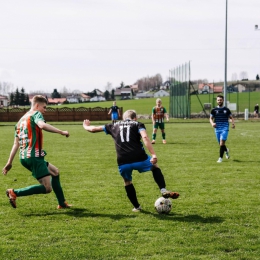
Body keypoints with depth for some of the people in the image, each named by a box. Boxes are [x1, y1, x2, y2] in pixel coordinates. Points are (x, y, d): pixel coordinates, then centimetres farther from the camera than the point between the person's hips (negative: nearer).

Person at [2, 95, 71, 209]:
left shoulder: (21, 119, 21)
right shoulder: (36, 114, -2)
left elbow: (16, 143, 18)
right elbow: (42, 125, -28)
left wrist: (9, 162, 16)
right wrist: (61, 132, -23)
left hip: (24, 157, 10)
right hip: (34, 156, -10)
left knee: (55, 172, 24)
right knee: (47, 188, -8)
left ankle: (62, 203, 25)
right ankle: (14, 193, -11)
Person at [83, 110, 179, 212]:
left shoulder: (114, 126, 24)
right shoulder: (138, 124, 15)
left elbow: (93, 129, 32)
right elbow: (145, 137, -7)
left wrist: (86, 126, 55)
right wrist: (153, 155, -15)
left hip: (123, 163, 2)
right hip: (139, 159, -2)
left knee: (127, 182, 30)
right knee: (155, 166, 28)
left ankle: (137, 207, 33)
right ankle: (163, 190, 12)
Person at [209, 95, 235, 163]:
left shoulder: (226, 110, 3)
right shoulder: (214, 110, 6)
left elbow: (231, 117, 10)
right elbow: (211, 118, 10)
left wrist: (233, 123, -9)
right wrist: (212, 123, -12)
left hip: (225, 129, -3)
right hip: (217, 129, 3)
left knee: (222, 143, -16)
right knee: (220, 144, 10)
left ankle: (220, 158, -9)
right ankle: (226, 150, 43)